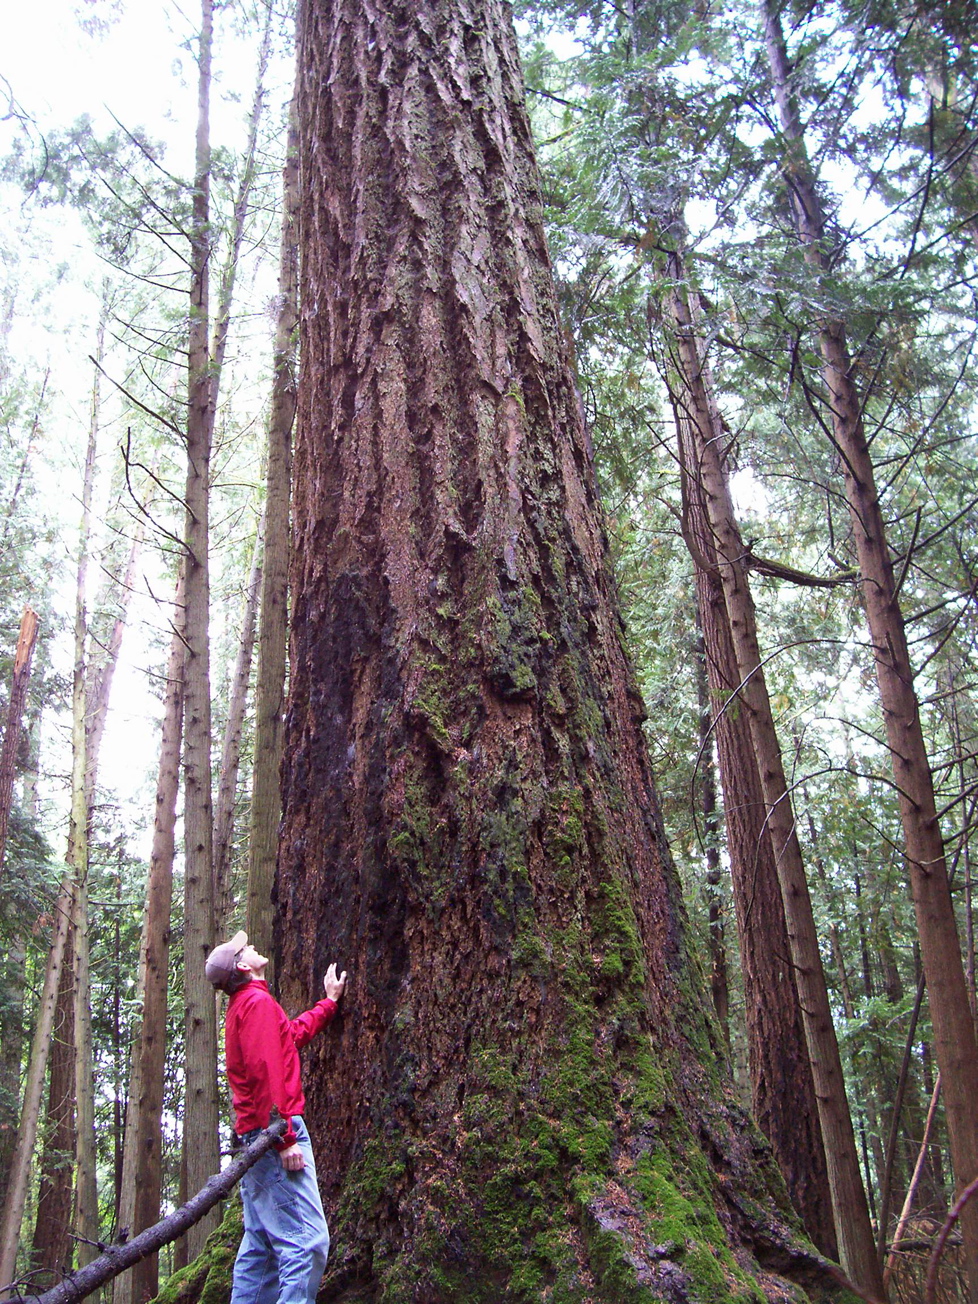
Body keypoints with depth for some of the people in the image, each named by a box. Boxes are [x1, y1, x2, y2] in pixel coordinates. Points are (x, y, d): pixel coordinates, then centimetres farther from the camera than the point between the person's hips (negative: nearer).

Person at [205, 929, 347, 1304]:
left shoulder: (241, 1005, 20)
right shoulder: (258, 1001, -11)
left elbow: (294, 1033, 33)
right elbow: (267, 1072, -21)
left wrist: (330, 1002, 40)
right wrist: (286, 1138, -23)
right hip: (273, 1135, -11)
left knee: (261, 1244, 13)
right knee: (307, 1241, -13)